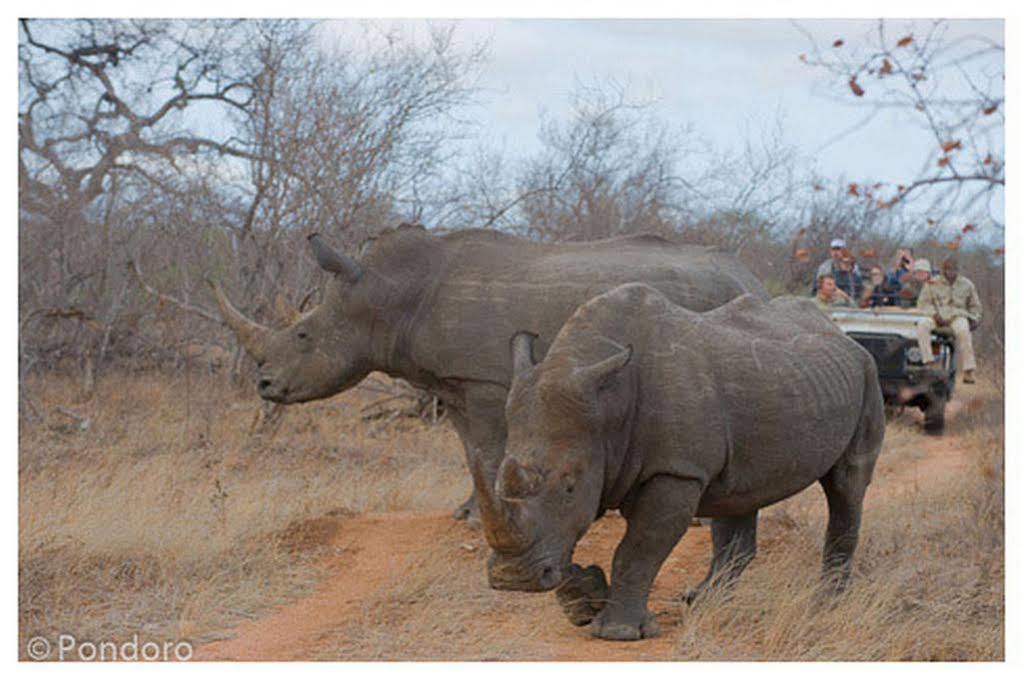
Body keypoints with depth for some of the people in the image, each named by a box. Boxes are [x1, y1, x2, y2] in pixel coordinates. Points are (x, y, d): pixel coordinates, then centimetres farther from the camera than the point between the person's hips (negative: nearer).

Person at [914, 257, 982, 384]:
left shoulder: (967, 285, 14)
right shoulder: (932, 283, 9)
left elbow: (974, 306, 22)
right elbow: (923, 303, 4)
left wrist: (975, 320, 4)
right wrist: (934, 314, -14)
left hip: (957, 316, -1)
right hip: (937, 317, 1)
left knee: (963, 330, -36)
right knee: (922, 325, -33)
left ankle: (968, 370, -35)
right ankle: (928, 360, -38)